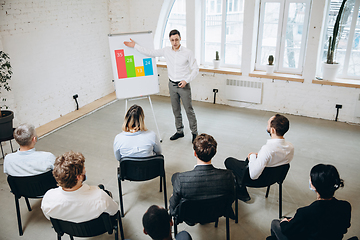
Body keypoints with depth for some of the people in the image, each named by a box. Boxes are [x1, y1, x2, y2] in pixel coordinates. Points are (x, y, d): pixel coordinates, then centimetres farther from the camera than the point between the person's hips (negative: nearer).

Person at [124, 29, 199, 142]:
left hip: (183, 85, -4)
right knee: (176, 110, 13)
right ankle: (179, 131, 28)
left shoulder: (188, 53, -10)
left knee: (189, 110, 1)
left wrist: (186, 80, -16)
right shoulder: (166, 51, 1)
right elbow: (150, 53, 6)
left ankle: (194, 133, 16)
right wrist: (135, 46, 4)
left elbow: (195, 69, -5)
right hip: (172, 84, 4)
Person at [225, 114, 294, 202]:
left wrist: (253, 156, -19)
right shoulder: (291, 148, -17)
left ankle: (242, 193, 27)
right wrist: (258, 156, 0)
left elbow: (253, 175, -35)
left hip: (257, 180, -7)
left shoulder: (267, 149, -40)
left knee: (228, 161, 17)